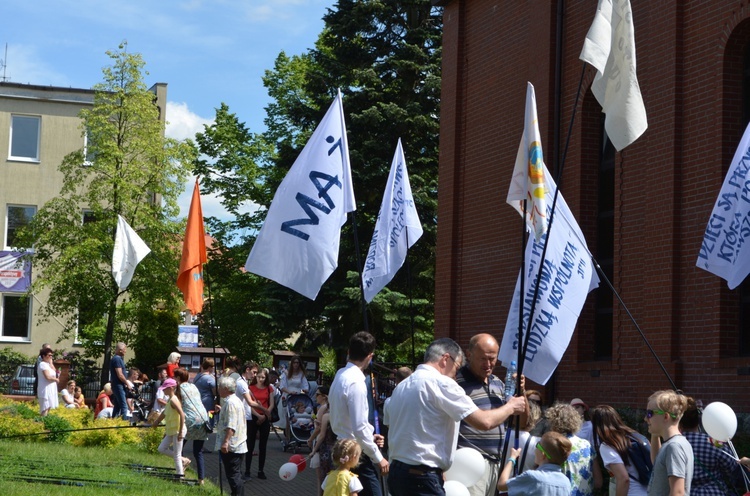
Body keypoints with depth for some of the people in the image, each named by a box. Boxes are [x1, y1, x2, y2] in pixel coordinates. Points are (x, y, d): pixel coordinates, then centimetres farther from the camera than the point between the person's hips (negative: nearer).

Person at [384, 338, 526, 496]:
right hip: (422, 479, -9)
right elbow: (484, 422, -14)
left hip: (396, 473, 9)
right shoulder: (441, 383, -11)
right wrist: (511, 407, 5)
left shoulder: (401, 386, 14)